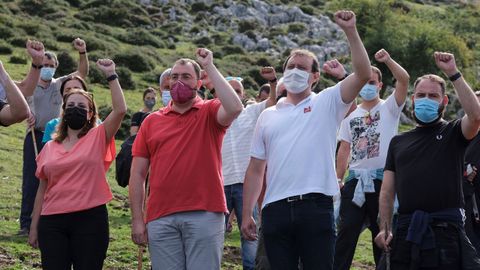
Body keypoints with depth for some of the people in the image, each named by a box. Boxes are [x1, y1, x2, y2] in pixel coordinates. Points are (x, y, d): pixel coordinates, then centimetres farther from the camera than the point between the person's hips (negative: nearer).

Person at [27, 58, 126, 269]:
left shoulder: (97, 138, 5)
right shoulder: (50, 148, 13)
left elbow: (120, 110, -10)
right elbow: (42, 190, 15)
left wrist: (111, 75, -7)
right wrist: (34, 227, 12)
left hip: (90, 219, -2)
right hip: (52, 223, 2)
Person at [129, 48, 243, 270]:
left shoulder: (209, 112, 6)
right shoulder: (151, 121, 13)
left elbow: (234, 108, -18)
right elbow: (138, 174, 11)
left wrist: (209, 67, -10)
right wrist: (137, 220, 3)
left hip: (204, 215, -2)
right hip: (161, 218, 2)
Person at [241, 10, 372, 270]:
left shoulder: (327, 104, 9)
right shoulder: (268, 116, 17)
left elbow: (363, 74, -6)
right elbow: (255, 169, 17)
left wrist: (350, 31, -12)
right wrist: (247, 214, 11)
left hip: (316, 206, -3)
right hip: (276, 209, 3)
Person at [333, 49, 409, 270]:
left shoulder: (389, 108, 2)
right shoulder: (350, 115, 14)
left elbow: (404, 79, -14)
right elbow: (344, 149, 14)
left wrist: (388, 60, -27)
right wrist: (338, 179, 8)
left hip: (382, 179, -3)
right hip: (355, 179, 3)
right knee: (346, 231, -1)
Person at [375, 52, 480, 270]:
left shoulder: (453, 133, 8)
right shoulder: (398, 142, 18)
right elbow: (387, 190, 14)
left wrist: (453, 74, -13)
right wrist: (384, 228, 2)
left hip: (446, 228, -4)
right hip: (406, 230, 4)